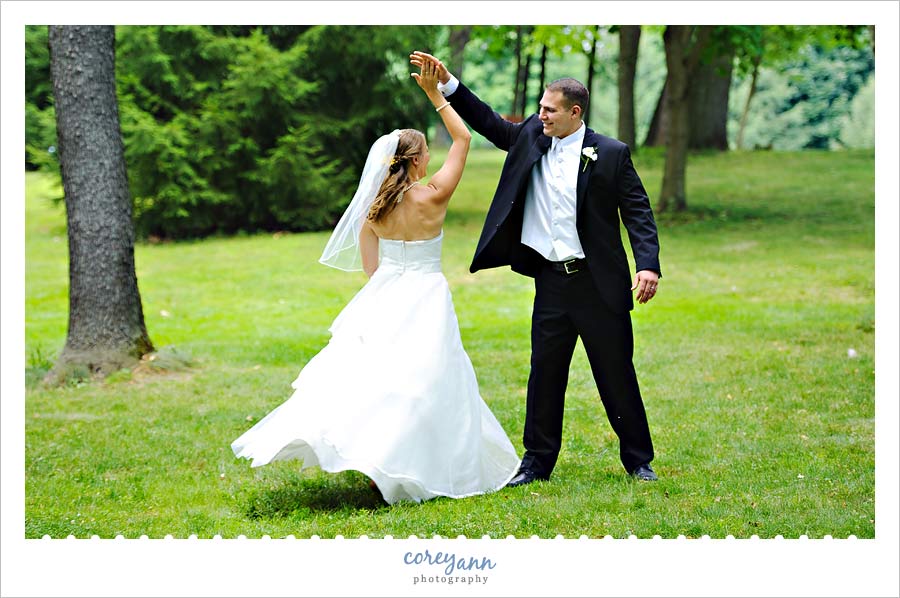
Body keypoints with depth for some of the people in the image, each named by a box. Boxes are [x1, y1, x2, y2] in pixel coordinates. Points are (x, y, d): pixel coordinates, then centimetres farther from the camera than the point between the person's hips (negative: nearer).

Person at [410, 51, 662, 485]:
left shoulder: (611, 154, -6)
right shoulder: (532, 139, 7)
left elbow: (638, 212, -7)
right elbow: (488, 122, 14)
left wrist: (648, 265, -19)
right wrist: (448, 84, 3)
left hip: (599, 283, -4)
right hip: (551, 281, 4)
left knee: (616, 373, 4)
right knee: (544, 372, 7)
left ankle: (638, 459, 18)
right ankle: (537, 461, 17)